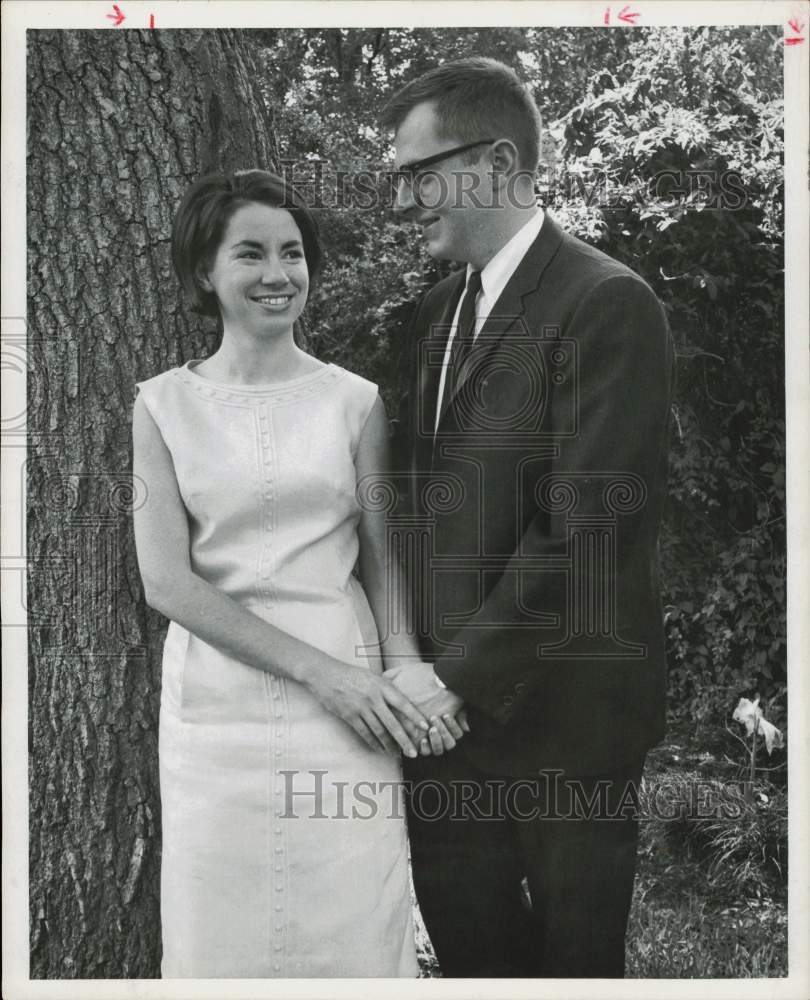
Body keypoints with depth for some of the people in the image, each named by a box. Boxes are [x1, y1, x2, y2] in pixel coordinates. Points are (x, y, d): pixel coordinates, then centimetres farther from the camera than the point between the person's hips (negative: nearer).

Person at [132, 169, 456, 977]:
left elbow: (384, 565, 6)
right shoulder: (166, 404, 3)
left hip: (347, 698, 0)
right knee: (224, 935, 8)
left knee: (355, 933, 3)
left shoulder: (354, 401, 5)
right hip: (218, 705, 0)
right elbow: (166, 581, -4)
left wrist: (404, 696, -11)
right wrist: (318, 669, -12)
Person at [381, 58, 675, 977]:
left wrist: (457, 674, -16)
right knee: (465, 941, 16)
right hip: (446, 699, 7)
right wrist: (420, 664, 1)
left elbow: (586, 529, -20)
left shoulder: (607, 304, -14)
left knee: (571, 957, 10)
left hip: (560, 708, -6)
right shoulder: (437, 310, 11)